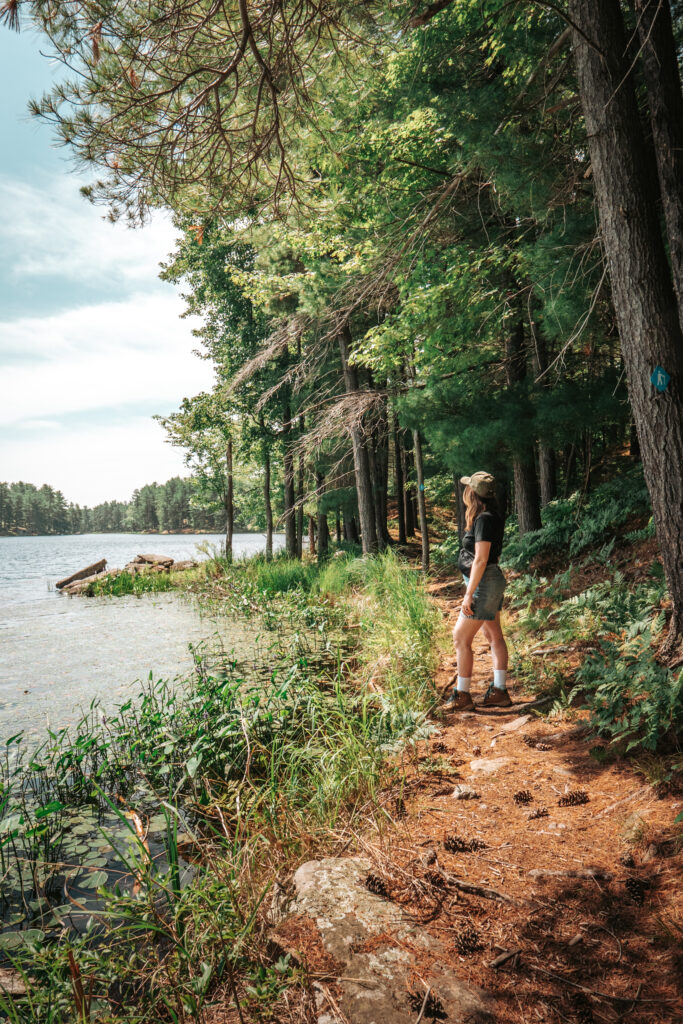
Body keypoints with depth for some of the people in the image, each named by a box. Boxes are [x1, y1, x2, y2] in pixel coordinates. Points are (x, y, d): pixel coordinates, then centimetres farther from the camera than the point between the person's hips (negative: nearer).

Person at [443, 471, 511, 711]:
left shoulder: (484, 519, -20)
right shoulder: (491, 517, 10)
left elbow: (481, 560, -23)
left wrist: (469, 594, -20)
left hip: (484, 583, -10)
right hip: (492, 582, 10)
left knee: (461, 638, -3)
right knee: (494, 636, 13)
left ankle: (462, 696, 6)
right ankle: (499, 691, 21)